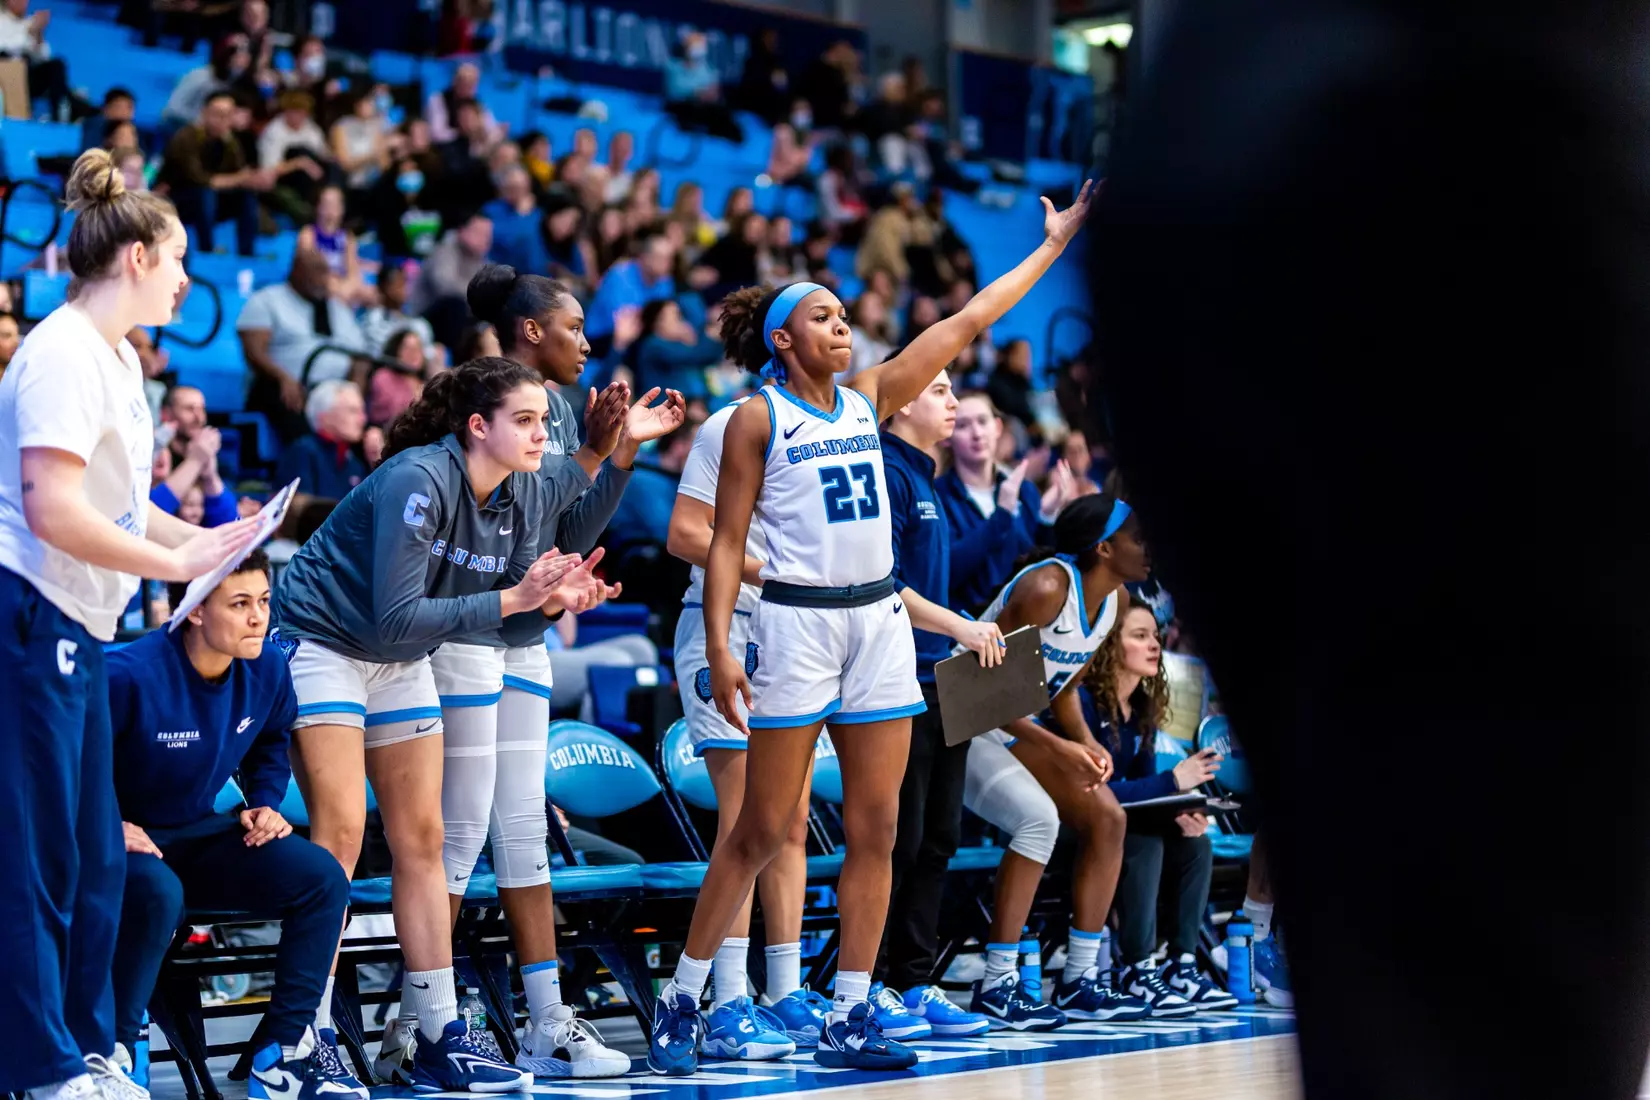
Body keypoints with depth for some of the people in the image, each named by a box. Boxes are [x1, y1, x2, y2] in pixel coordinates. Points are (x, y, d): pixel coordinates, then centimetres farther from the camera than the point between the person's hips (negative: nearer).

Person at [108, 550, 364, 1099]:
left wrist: (265, 804, 2)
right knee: (157, 892, -40)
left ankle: (285, 1051, -5)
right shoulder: (131, 676, -25)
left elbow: (269, 745, 17)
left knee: (321, 877, -12)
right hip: (124, 840, -6)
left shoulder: (267, 669, -5)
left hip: (198, 836, 6)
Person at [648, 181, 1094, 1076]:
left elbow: (965, 323, 13)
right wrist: (718, 647, -14)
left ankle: (849, 1019, 8)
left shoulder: (869, 400, 11)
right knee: (761, 832, -3)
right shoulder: (757, 420, -2)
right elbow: (725, 544, -4)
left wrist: (1052, 245, 13)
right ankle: (680, 1003, 7)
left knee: (875, 830, 2)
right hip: (798, 623, -5)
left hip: (879, 622, 5)